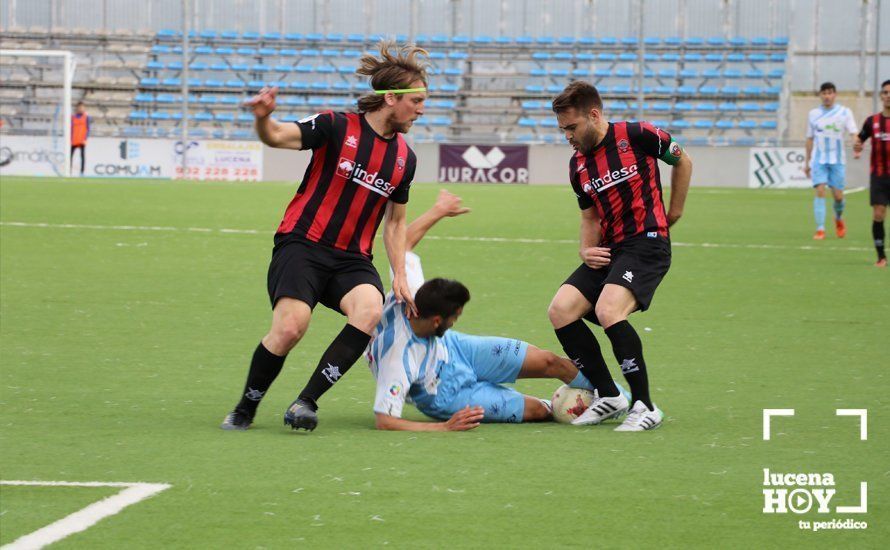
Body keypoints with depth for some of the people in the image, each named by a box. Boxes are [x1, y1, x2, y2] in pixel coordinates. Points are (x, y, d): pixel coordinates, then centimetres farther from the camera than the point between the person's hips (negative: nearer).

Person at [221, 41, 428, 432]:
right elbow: (278, 137, -15)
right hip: (302, 245, -5)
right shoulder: (337, 127, -6)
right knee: (290, 327, -25)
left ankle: (305, 403, -22)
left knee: (370, 311, -27)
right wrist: (263, 119, -38)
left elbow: (395, 222, 21)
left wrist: (400, 277, 12)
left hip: (352, 259, 5)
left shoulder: (404, 158, 11)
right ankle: (244, 411, -1)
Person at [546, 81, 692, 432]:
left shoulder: (637, 136, -8)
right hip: (608, 250, 7)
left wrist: (673, 213, 9)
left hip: (647, 242, -7)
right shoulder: (578, 165, 10)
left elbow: (683, 162, 8)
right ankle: (609, 397, 3)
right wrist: (587, 250, 1)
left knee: (608, 311, -28)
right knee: (561, 310, -10)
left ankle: (645, 407, -17)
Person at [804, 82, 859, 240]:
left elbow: (853, 133, -9)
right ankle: (820, 230, -14)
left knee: (838, 195, 0)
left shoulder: (844, 112, 2)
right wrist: (807, 162, 16)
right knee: (820, 191, -14)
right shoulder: (813, 114, 8)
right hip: (819, 160, 1)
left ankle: (839, 219, 32)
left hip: (838, 160, -1)